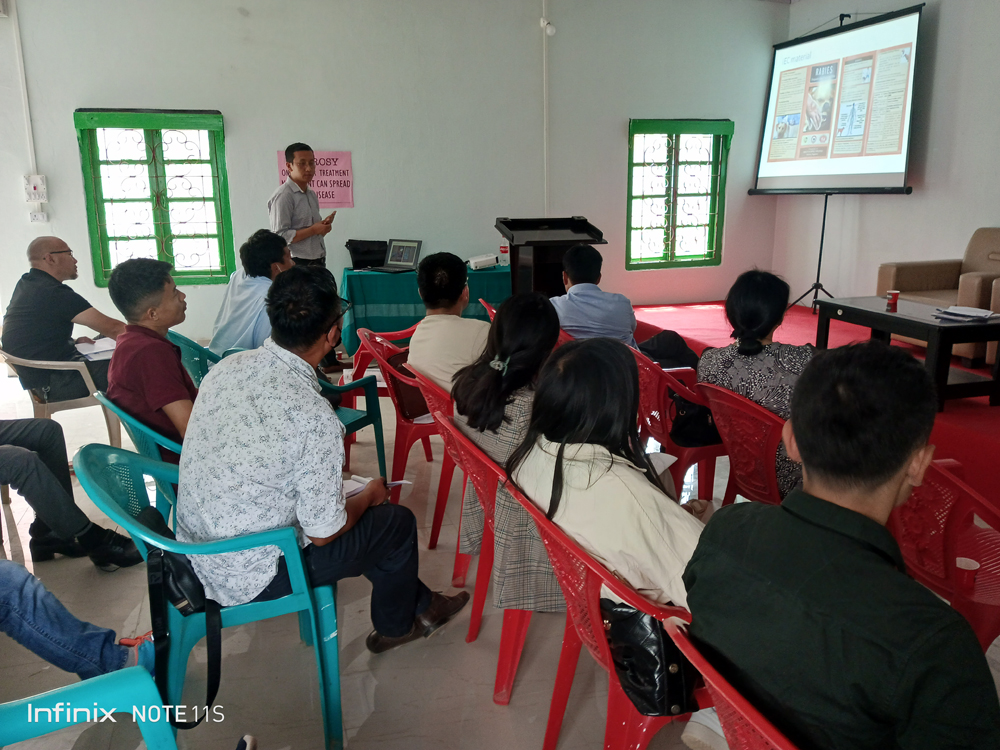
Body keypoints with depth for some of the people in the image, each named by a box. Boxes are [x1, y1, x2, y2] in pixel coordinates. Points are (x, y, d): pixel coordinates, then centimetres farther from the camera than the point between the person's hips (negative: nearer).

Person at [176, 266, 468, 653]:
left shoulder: (225, 367, -7)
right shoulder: (316, 418, -30)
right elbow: (323, 533, -20)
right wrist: (369, 495, 2)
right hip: (247, 578, -7)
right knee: (397, 521, 10)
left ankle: (419, 603, 40)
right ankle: (394, 627, 36)